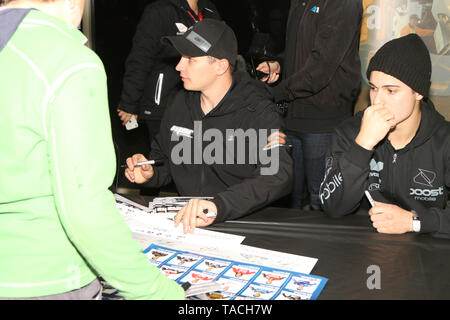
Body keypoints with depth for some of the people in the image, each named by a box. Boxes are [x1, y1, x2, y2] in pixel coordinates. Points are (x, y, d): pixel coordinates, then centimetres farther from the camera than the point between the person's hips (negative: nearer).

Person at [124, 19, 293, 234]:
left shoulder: (259, 113, -11)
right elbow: (163, 158, 25)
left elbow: (278, 176, -27)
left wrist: (219, 205, -42)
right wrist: (150, 173, 0)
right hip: (184, 218, 5)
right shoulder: (180, 104, 10)